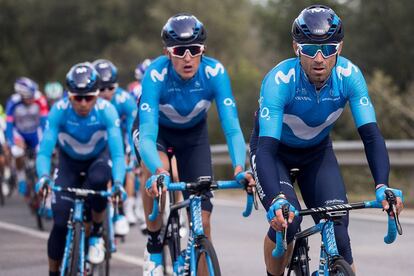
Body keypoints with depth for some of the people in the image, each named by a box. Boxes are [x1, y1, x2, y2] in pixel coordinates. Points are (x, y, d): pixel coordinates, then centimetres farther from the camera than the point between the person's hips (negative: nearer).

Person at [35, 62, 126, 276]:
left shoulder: (106, 111, -30)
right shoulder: (59, 111, -28)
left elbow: (117, 153, -34)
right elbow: (44, 151, -31)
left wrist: (118, 182, -52)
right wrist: (44, 176, -51)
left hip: (98, 159, -1)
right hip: (69, 162, 1)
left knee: (98, 179, -37)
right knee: (60, 222, -14)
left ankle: (96, 235, -13)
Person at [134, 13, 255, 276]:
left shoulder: (215, 72, -31)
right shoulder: (156, 75, -35)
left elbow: (232, 128, -34)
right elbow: (147, 136, -42)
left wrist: (240, 168, -52)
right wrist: (158, 171, -61)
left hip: (194, 132, 2)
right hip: (158, 128, -2)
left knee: (202, 218, -7)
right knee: (154, 172, -35)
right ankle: (154, 244, -14)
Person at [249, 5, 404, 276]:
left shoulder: (349, 75, -27)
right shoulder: (280, 80, -35)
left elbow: (371, 134, -29)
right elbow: (266, 149, -42)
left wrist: (382, 186, -46)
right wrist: (276, 200, -58)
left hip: (317, 152, 3)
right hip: (274, 151, -3)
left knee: (338, 231, -14)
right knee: (286, 220, -26)